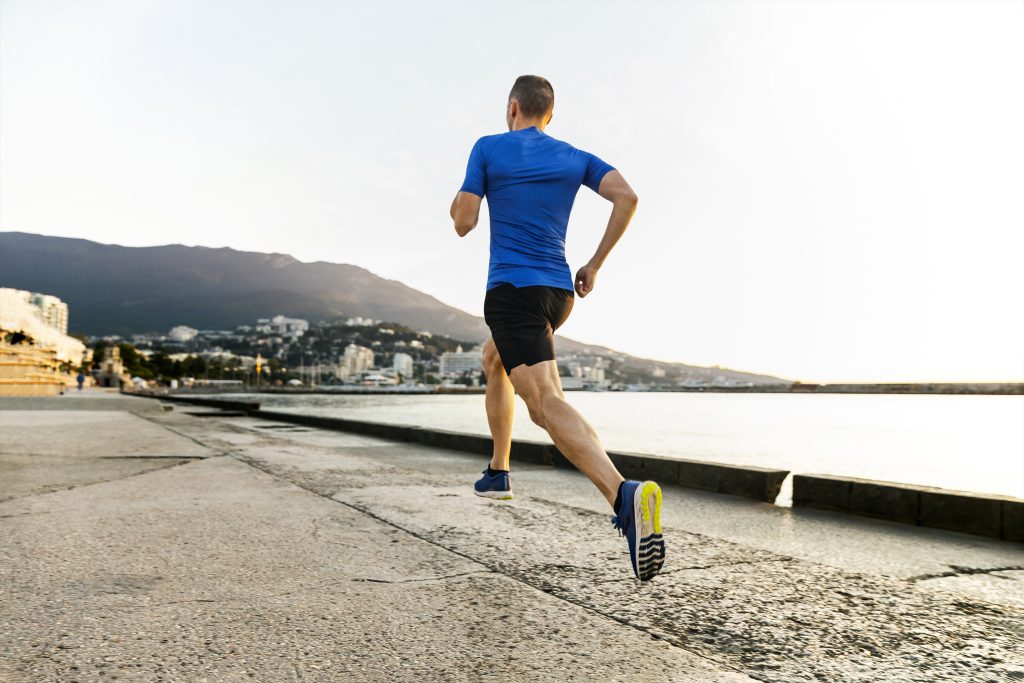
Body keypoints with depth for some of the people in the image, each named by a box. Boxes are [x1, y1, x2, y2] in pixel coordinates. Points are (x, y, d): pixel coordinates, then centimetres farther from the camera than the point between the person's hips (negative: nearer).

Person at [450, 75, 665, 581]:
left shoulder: (488, 148, 3)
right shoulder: (576, 157, 14)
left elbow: (463, 224, 0)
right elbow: (627, 197, -1)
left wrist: (457, 202, 24)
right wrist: (595, 264, 6)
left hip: (512, 289, -6)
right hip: (559, 291, 7)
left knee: (547, 403, -20)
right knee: (493, 361, 31)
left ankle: (623, 495, -43)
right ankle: (498, 472, 36)